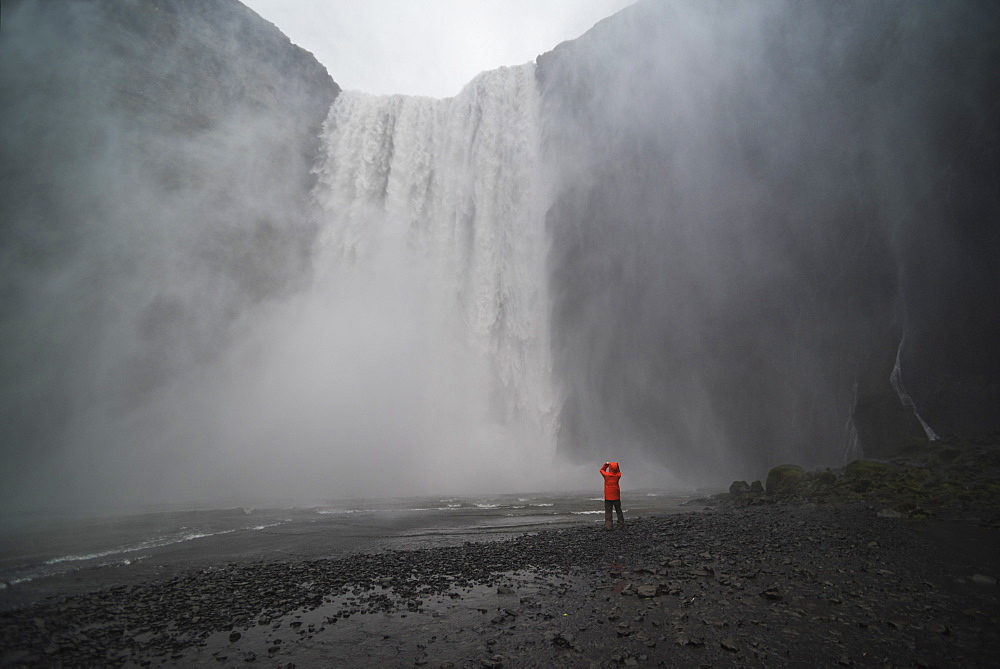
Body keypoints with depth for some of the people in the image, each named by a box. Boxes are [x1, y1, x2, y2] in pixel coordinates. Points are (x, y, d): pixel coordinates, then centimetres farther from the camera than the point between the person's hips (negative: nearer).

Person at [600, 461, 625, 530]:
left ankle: (608, 525, -8)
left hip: (608, 497, -1)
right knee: (618, 511, 14)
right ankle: (621, 524, 17)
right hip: (616, 497, 1)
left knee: (608, 512, 0)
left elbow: (602, 470, 12)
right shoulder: (618, 475, -5)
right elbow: (618, 472, 18)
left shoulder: (606, 475, -7)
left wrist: (606, 464, 10)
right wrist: (617, 465, 11)